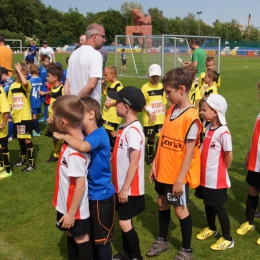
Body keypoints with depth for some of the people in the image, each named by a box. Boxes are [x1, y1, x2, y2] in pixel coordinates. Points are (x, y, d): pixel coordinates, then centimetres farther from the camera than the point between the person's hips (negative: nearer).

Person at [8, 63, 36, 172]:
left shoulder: (27, 85, -9)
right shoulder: (12, 86, 7)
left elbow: (24, 82, -36)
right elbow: (10, 103, 14)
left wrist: (19, 70, -25)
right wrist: (11, 114, 5)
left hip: (25, 117, -6)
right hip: (16, 118, 6)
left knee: (27, 140, -5)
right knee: (20, 139, 17)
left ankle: (32, 163, 4)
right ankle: (23, 160, 33)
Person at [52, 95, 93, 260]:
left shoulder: (75, 152, -31)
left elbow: (80, 185, -27)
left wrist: (72, 212, -20)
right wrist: (52, 125, -3)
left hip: (75, 208, -9)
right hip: (66, 203, 9)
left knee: (81, 239, 12)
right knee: (70, 235, 26)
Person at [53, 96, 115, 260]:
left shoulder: (99, 134, -24)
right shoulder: (84, 135, 3)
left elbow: (83, 147, -42)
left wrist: (63, 136, -29)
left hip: (102, 196, -9)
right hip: (90, 194, 9)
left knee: (102, 239, 8)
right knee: (92, 236, 23)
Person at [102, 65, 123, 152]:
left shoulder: (118, 85, -17)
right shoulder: (109, 84, 11)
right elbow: (104, 92, 26)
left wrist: (110, 104, -22)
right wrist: (103, 84, 10)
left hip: (114, 112, -9)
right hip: (107, 112, 10)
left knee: (112, 130, -5)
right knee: (107, 129, 16)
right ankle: (110, 146, 29)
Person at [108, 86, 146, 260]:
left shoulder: (133, 130, -22)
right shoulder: (126, 127, 6)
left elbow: (134, 163, -23)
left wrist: (125, 188, -18)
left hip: (130, 187, -9)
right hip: (122, 185, 9)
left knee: (125, 222, 1)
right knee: (124, 220, 19)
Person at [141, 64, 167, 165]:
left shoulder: (162, 87, 6)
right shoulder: (145, 87, -8)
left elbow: (164, 103, 12)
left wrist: (164, 116, 8)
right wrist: (150, 111, -20)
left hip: (161, 119, 4)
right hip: (150, 119, -3)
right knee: (151, 138, 6)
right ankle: (149, 157, 23)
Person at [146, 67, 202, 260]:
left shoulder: (191, 118, -21)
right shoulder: (170, 111, 3)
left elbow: (189, 152, -20)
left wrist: (180, 179, -18)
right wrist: (155, 164, 9)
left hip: (177, 174, -8)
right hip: (163, 170, 8)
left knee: (180, 209, 5)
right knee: (162, 203, 18)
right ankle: (163, 241, 38)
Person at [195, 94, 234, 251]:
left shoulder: (223, 133, -22)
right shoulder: (209, 128, 3)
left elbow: (229, 157, -16)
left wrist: (220, 173, -2)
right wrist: (205, 172, 11)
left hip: (216, 179, -7)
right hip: (205, 176, 8)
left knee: (218, 207, 4)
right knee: (208, 204, 21)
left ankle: (228, 239, 21)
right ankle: (211, 229, 43)